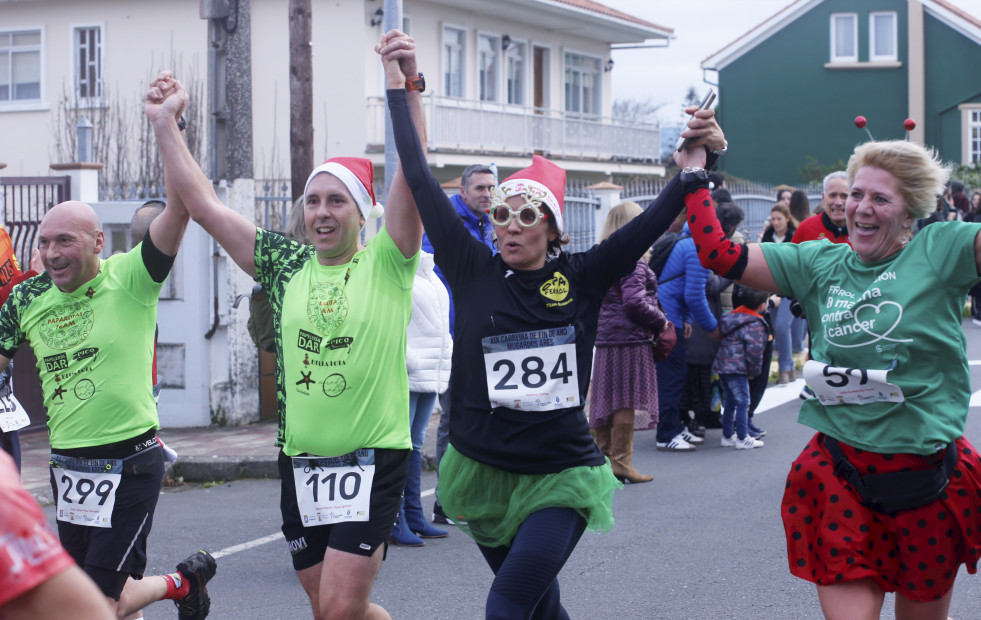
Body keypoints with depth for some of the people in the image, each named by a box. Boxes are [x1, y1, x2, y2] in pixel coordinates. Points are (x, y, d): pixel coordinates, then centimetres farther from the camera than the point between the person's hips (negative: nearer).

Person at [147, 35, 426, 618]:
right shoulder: (285, 265, 6)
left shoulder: (387, 264, -5)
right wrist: (165, 123, 3)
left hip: (373, 459, -5)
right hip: (299, 460, 5)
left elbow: (412, 176, -18)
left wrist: (410, 86, -29)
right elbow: (204, 204, 6)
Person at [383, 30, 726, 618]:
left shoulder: (582, 279, -3)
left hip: (559, 477, -2)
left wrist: (703, 157, -20)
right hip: (484, 473, 2)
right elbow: (422, 182, -3)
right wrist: (399, 88, -2)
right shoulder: (474, 271, -3)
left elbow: (658, 217, -7)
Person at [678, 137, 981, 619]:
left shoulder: (940, 251, -3)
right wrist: (694, 172, 3)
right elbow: (718, 253, 4)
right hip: (839, 476, 1)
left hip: (928, 478, -1)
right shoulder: (819, 264, 5)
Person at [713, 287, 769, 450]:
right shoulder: (755, 324, -14)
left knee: (729, 401, 17)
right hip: (737, 369, -9)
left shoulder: (732, 315, 14)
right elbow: (754, 350, -18)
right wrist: (755, 371, -4)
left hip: (723, 366, 9)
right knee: (742, 401, -4)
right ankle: (742, 438, -3)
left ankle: (727, 436, 23)